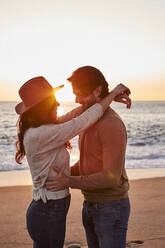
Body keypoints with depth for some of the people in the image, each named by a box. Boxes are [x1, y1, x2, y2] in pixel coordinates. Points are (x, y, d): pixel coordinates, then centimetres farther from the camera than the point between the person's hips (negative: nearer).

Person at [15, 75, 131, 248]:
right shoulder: (39, 135, -26)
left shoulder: (36, 129, 3)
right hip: (48, 214, -9)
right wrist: (113, 93, -12)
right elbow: (82, 122, -23)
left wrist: (108, 96, 1)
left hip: (46, 209, 9)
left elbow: (71, 116, 7)